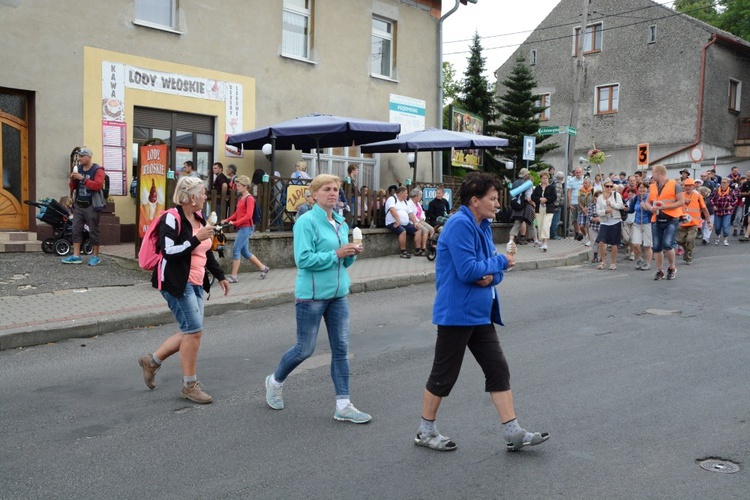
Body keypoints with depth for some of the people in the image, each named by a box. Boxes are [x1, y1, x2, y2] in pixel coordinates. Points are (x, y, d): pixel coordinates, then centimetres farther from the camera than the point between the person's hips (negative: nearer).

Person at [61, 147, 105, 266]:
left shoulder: (97, 170, -6)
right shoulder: (78, 169, 13)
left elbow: (98, 185, -21)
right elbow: (73, 187, 17)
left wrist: (83, 178, -23)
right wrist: (72, 180, -4)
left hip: (91, 206, -6)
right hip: (78, 205, 6)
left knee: (93, 231, 0)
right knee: (76, 230, 4)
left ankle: (96, 256, 9)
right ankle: (76, 256, 9)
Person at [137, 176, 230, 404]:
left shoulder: (199, 218, 12)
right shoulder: (172, 218, -13)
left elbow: (207, 252, 22)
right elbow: (169, 252, -21)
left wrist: (220, 276, 20)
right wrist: (196, 239, -23)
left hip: (195, 283, 9)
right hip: (176, 282, -9)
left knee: (190, 332, 9)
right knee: (194, 330, -9)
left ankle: (152, 361, 27)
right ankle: (190, 385, 4)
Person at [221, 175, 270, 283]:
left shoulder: (249, 199, -11)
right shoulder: (240, 198, 15)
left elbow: (248, 216, -18)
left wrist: (235, 222, -21)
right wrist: (227, 220, 3)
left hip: (246, 227, -9)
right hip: (241, 228, 9)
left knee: (236, 250, -10)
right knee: (245, 252, 13)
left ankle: (233, 276, -4)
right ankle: (263, 268, 26)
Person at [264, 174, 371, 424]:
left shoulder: (341, 223, 11)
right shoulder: (307, 222, -12)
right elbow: (303, 259, -20)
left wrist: (352, 253, -3)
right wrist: (335, 254, -22)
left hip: (338, 294, 7)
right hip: (311, 295, -7)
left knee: (341, 349, 5)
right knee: (305, 349, 5)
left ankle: (343, 405, 11)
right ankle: (275, 382, 33)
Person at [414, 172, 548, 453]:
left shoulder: (483, 226, 12)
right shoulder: (459, 224, -17)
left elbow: (495, 267, 13)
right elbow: (467, 271, -24)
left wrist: (491, 276, -11)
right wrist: (501, 262, -11)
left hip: (480, 314, 9)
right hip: (456, 313, -9)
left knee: (498, 371, 9)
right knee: (443, 376, 4)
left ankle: (513, 434, 15)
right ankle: (426, 432, 21)